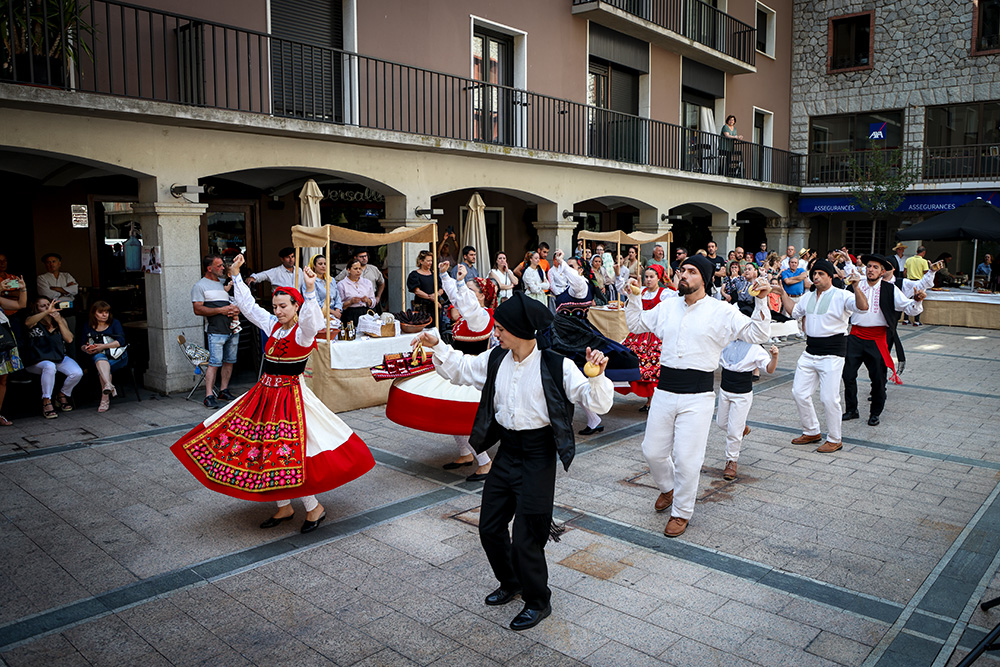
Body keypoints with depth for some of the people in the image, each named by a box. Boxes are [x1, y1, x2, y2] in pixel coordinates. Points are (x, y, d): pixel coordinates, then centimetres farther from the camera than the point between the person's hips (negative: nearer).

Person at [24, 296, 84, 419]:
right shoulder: (35, 322, -1)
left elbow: (69, 339, -2)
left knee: (77, 373, -22)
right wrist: (47, 312, -37)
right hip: (38, 360, -4)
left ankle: (62, 396, 8)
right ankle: (46, 402, -27)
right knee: (50, 367, -39)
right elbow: (27, 323, -30)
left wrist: (59, 322, -9)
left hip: (59, 357, 4)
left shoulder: (61, 319, 11)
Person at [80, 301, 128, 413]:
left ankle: (105, 399, -36)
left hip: (116, 355, -1)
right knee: (100, 358, -38)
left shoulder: (115, 323, 10)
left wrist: (103, 346, -14)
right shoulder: (88, 326, 17)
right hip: (97, 356, 1)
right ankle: (109, 385, -60)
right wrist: (86, 348, -9)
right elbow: (82, 345, 16)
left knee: (101, 367, -34)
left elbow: (121, 341, -3)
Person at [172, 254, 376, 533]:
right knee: (266, 452, 12)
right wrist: (236, 275, 17)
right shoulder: (273, 325, 9)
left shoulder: (303, 333, -13)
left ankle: (314, 507, 10)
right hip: (265, 393, 8)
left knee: (290, 455, -9)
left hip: (290, 396, -8)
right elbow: (248, 306, 17)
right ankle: (284, 508, 26)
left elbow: (311, 321, -37)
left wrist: (311, 290, -49)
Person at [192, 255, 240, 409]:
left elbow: (234, 302, 28)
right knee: (215, 363, -11)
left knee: (229, 361, 10)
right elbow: (198, 310, -10)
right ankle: (209, 396, -9)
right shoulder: (200, 286, 0)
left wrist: (236, 310, 4)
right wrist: (221, 310, -15)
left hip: (233, 328, 7)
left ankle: (224, 390, 20)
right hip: (216, 331, -7)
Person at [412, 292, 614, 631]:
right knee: (489, 527, 16)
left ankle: (538, 602, 25)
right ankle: (511, 583, 43)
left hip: (538, 456, -6)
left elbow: (597, 402, -18)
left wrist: (597, 375, -36)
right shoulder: (496, 359, 0)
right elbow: (462, 369, 16)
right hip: (505, 452, 7)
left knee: (525, 538, -1)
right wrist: (438, 347, 4)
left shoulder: (555, 365, -17)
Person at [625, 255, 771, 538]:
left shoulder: (721, 312, -2)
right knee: (652, 451, 11)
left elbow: (757, 334, -3)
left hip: (697, 397, -4)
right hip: (664, 391, 4)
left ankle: (681, 512, 19)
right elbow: (636, 325, 22)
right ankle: (668, 487, 42)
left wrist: (761, 302, -15)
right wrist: (633, 297, 10)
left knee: (686, 458, -2)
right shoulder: (667, 307, 11)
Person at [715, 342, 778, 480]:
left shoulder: (755, 349, -14)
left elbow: (769, 369, -15)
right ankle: (743, 429, 50)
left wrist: (774, 357, -33)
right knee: (722, 423, 20)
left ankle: (732, 461, 18)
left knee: (734, 429, -2)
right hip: (724, 391, 5)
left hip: (742, 395, -5)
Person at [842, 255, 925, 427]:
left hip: (877, 339, -2)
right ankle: (851, 410, 19)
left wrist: (917, 301, -24)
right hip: (856, 337, 2)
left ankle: (875, 413, 24)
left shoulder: (890, 289, 0)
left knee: (878, 379, 5)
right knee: (848, 374, 3)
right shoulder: (855, 286, 4)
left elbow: (909, 308, -5)